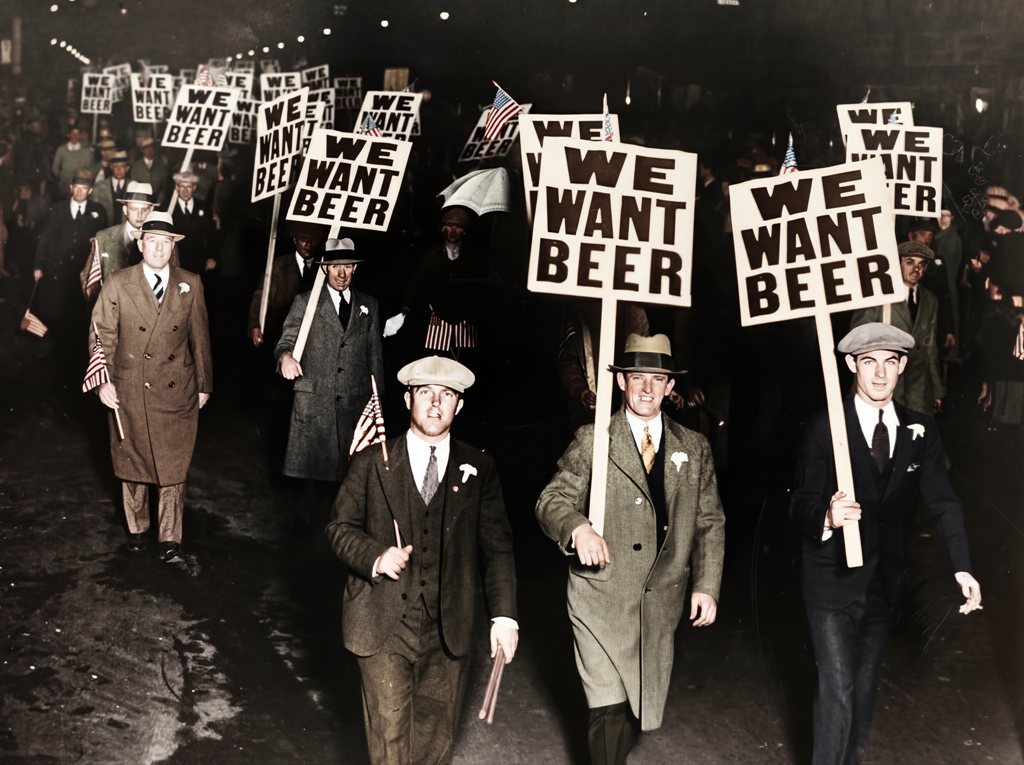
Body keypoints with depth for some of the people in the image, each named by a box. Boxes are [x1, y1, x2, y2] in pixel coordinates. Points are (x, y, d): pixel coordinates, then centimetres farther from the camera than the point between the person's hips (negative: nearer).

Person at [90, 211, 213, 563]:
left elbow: (200, 338, 6)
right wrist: (103, 381, -10)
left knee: (173, 466, 4)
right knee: (132, 463, 14)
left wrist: (204, 384, 8)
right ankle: (137, 527, 32)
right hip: (129, 392, 0)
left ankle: (170, 538, 14)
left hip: (177, 394, 0)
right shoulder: (117, 285, -3)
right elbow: (102, 336, -1)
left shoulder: (191, 285, 1)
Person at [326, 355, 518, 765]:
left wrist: (504, 615, -5)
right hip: (383, 626, -1)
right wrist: (375, 557, -16)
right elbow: (340, 526, 5)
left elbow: (496, 546, 3)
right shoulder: (373, 462, 1)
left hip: (449, 631, 2)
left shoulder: (479, 469, 3)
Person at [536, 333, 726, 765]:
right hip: (602, 597, -3)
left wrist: (706, 585, 3)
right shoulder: (592, 440, 1)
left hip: (662, 600, 3)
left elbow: (710, 522, 12)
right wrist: (577, 527, -24)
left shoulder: (694, 449, 9)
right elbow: (552, 500, -3)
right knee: (609, 708, -8)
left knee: (643, 706, 10)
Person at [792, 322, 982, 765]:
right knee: (837, 692, -8)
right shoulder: (826, 428, -12)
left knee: (865, 689, 16)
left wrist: (962, 568, -16)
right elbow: (802, 504, -16)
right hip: (833, 580, -4)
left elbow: (943, 502, -3)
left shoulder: (920, 432, 1)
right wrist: (827, 517, -39)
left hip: (884, 581, 4)